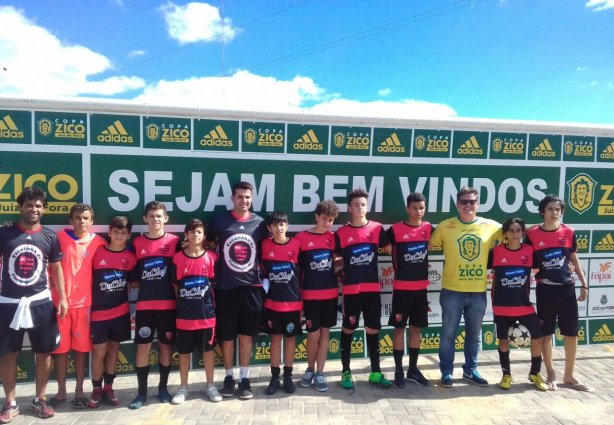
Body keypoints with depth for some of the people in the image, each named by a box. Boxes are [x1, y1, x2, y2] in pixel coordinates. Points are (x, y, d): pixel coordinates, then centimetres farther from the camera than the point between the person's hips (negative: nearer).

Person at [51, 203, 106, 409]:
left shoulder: (98, 242, 1)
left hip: (84, 302, 0)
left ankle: (79, 390, 20)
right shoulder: (60, 237, -1)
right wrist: (53, 289, -3)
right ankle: (61, 391, 22)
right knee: (60, 347, 8)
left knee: (82, 347, 7)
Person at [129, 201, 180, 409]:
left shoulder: (174, 241, 0)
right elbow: (133, 276, 11)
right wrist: (145, 285, -3)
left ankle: (163, 388, 24)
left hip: (168, 304, -1)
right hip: (144, 305, 1)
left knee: (166, 345, 9)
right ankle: (142, 392, 17)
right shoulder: (137, 243, 4)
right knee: (142, 346, 4)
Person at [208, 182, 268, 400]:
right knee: (227, 336, 9)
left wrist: (264, 274, 7)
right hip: (226, 287, -1)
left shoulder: (259, 223, 3)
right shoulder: (219, 220, -1)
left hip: (252, 287, 1)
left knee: (247, 334, 9)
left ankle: (245, 378, 21)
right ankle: (229, 377, 26)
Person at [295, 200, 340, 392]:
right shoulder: (302, 237, -6)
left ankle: (320, 373, 21)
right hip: (310, 295, -3)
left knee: (325, 332, 9)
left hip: (331, 293, 3)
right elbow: (297, 267, -2)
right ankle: (310, 369, 26)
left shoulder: (333, 237, 3)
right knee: (313, 334, 2)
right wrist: (297, 294, -2)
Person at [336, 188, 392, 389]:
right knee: (348, 329, 8)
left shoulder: (377, 228, 2)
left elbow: (390, 249, 12)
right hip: (350, 289, -2)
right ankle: (346, 372, 20)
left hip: (372, 288, 2)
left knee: (373, 330, 10)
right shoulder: (341, 233, -2)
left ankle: (375, 372, 23)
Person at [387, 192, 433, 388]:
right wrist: (399, 268, 1)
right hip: (401, 287, -3)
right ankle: (398, 371, 14)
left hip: (421, 287, 3)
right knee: (399, 328, 3)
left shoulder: (428, 228, 1)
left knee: (416, 328, 11)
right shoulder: (395, 230, -9)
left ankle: (413, 369, 24)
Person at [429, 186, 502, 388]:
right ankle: (446, 372, 21)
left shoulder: (491, 226, 0)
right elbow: (428, 246, 3)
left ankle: (470, 370, 33)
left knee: (474, 333, 16)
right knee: (448, 333, 6)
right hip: (452, 290, -2)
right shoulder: (445, 226, -4)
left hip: (478, 291, 3)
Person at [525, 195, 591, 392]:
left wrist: (584, 284, 9)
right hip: (545, 290, -2)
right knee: (546, 333, 8)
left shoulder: (568, 232, 1)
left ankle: (569, 376, 23)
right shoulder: (532, 234, -6)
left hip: (567, 288, 2)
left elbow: (574, 260, 11)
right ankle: (551, 374, 23)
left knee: (571, 333, 8)